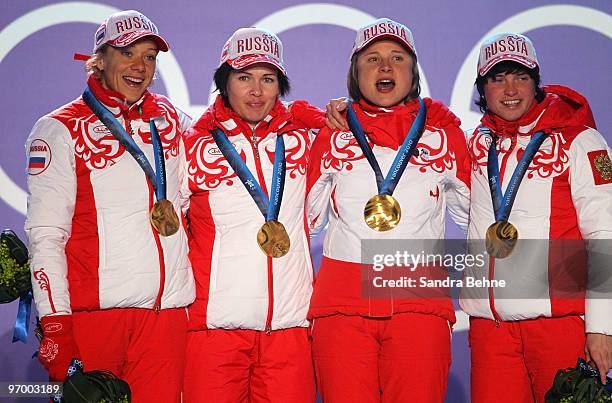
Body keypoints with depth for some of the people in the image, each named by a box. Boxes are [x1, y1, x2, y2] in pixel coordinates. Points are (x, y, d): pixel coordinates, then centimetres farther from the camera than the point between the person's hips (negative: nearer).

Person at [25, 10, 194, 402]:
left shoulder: (171, 119, 12)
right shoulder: (60, 130, 0)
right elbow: (45, 236, -6)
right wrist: (55, 325, -12)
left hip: (167, 311, 4)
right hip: (92, 311, -3)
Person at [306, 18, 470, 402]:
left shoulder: (444, 131, 12)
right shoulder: (332, 135, 13)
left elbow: (474, 214, 20)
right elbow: (308, 220, 19)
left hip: (421, 302, 0)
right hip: (341, 301, 0)